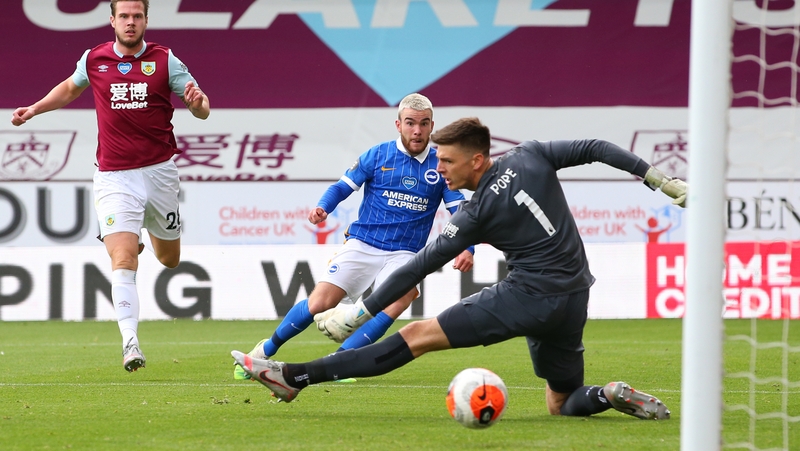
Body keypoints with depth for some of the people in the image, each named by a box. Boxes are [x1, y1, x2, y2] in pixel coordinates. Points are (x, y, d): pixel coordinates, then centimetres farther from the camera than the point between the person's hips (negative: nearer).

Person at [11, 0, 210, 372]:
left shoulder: (164, 60, -2)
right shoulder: (93, 60, 2)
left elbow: (201, 110, -1)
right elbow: (71, 88, 26)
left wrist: (197, 101, -24)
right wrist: (34, 109, 20)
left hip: (159, 172, 1)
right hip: (114, 176, -1)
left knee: (169, 259, 18)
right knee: (123, 261, -17)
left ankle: (149, 232, 53)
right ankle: (130, 342, -20)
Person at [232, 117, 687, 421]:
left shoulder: (478, 213, -8)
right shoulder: (531, 156, 6)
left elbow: (420, 267, -7)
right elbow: (597, 149, 6)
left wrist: (359, 314, -4)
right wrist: (661, 180, 14)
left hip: (529, 297, -7)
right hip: (574, 302, 7)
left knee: (417, 336, -7)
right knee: (563, 405, 22)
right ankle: (614, 396, -9)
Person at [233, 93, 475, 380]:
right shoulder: (378, 155, -1)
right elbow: (343, 187, 4)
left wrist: (467, 249, -16)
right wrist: (323, 207, -16)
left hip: (403, 254, 1)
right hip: (362, 245, -1)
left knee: (400, 298, -29)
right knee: (319, 304, -11)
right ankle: (266, 350, 15)